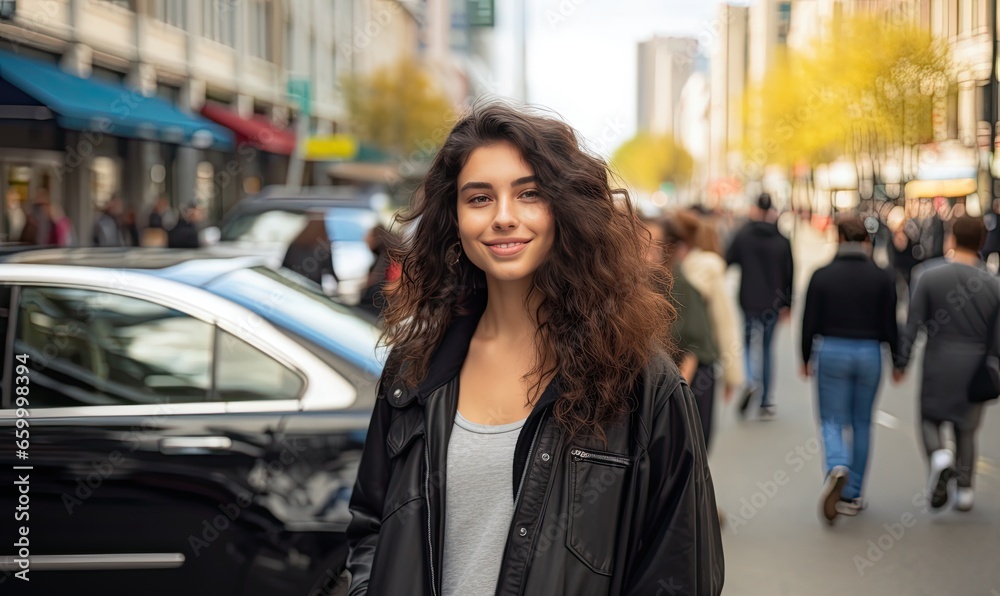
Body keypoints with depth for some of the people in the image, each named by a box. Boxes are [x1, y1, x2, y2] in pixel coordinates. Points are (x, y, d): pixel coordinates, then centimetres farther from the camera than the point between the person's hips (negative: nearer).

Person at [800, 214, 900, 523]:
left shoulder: (822, 276, -5)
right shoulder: (883, 277, -3)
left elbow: (809, 323, -2)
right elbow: (889, 325, -3)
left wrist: (806, 358, 11)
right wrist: (898, 359, 10)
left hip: (830, 353, -1)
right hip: (869, 355, 1)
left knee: (832, 420, 7)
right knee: (861, 423, 14)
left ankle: (836, 467, -25)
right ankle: (852, 495, 18)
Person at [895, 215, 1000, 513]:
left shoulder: (929, 276, -9)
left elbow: (913, 324, -10)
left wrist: (901, 362, -2)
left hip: (938, 365, -2)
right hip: (975, 367, 2)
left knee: (930, 417, 15)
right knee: (966, 428, 15)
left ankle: (939, 455, -14)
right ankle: (964, 488, 17)